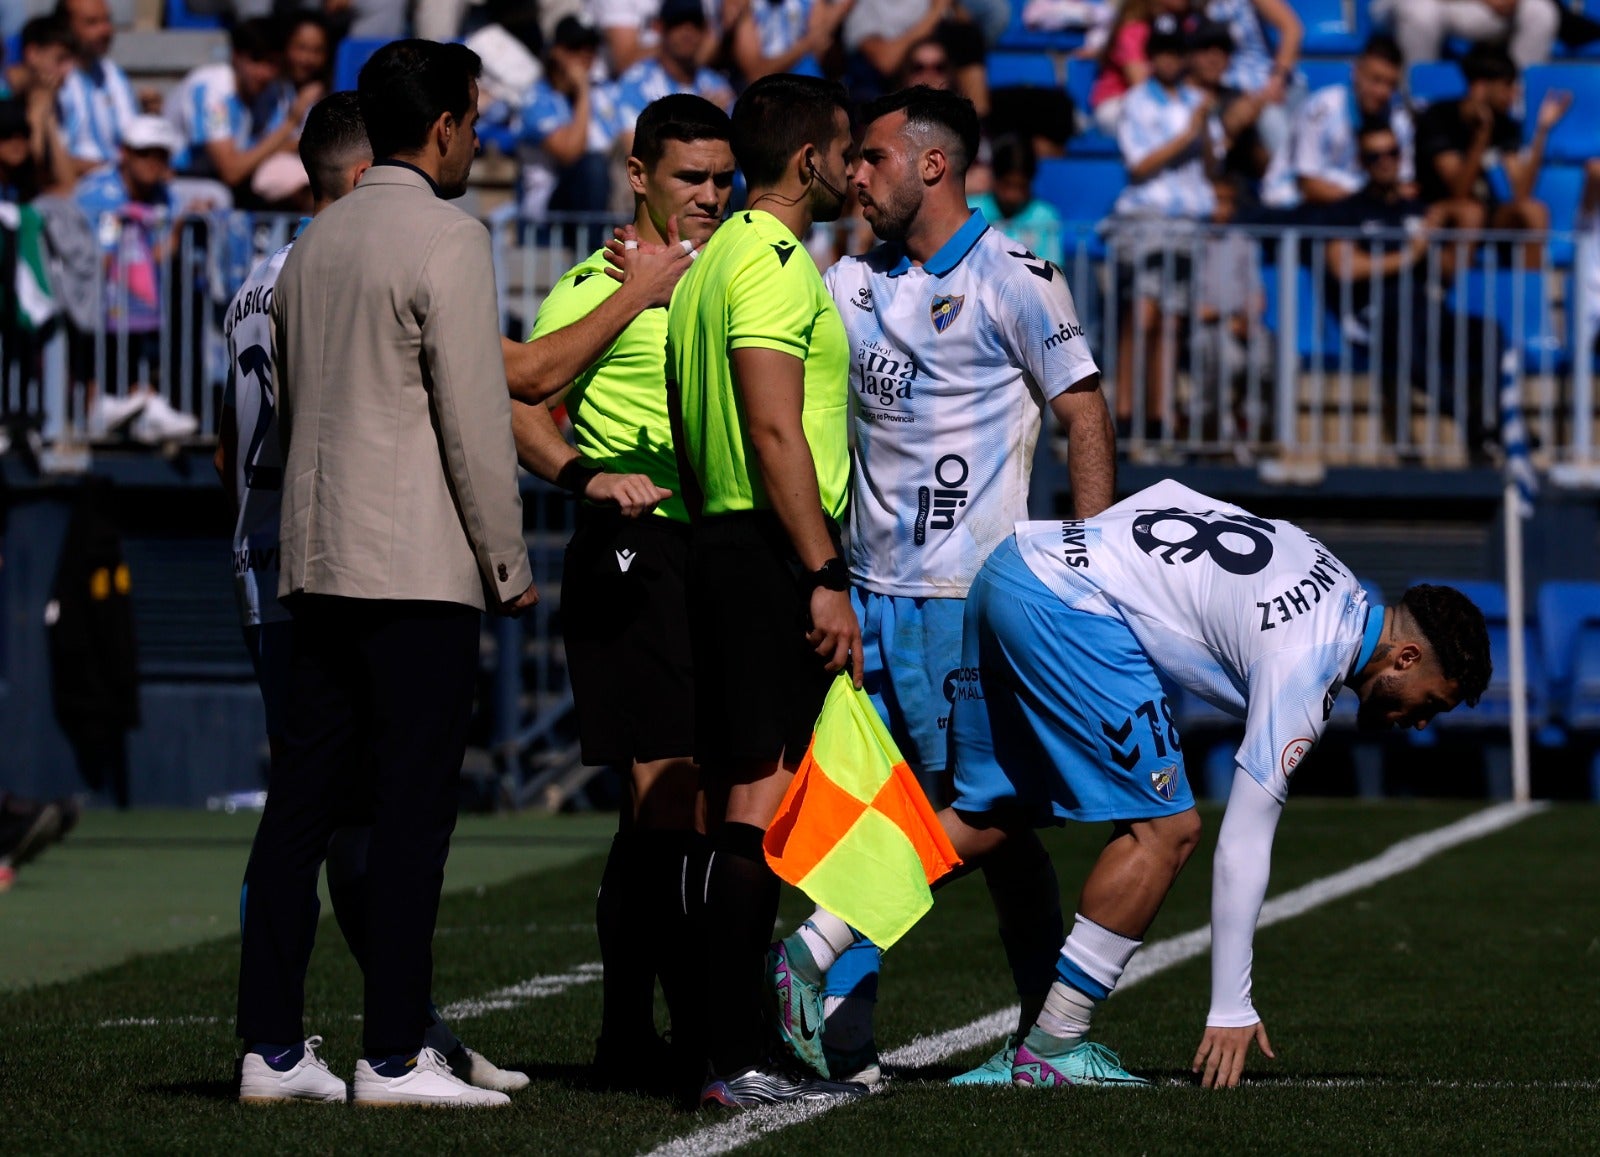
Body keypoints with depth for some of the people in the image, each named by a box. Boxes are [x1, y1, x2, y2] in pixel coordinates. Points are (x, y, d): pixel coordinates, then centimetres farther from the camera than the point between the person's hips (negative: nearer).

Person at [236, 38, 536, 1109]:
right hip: (420, 569, -8)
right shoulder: (448, 238, -9)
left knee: (302, 806, 7)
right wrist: (509, 565, -4)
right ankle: (394, 1055, -7)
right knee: (411, 812, -6)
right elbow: (475, 416, -12)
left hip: (318, 560, 8)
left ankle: (273, 1046, 7)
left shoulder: (315, 244, 15)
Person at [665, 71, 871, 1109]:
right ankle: (737, 1060, -13)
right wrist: (826, 578, -21)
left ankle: (732, 1045, 13)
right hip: (772, 554, -10)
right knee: (763, 800, -11)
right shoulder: (774, 263, -12)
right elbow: (776, 431, -20)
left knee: (735, 801, 10)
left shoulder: (713, 260, 19)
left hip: (720, 543, 10)